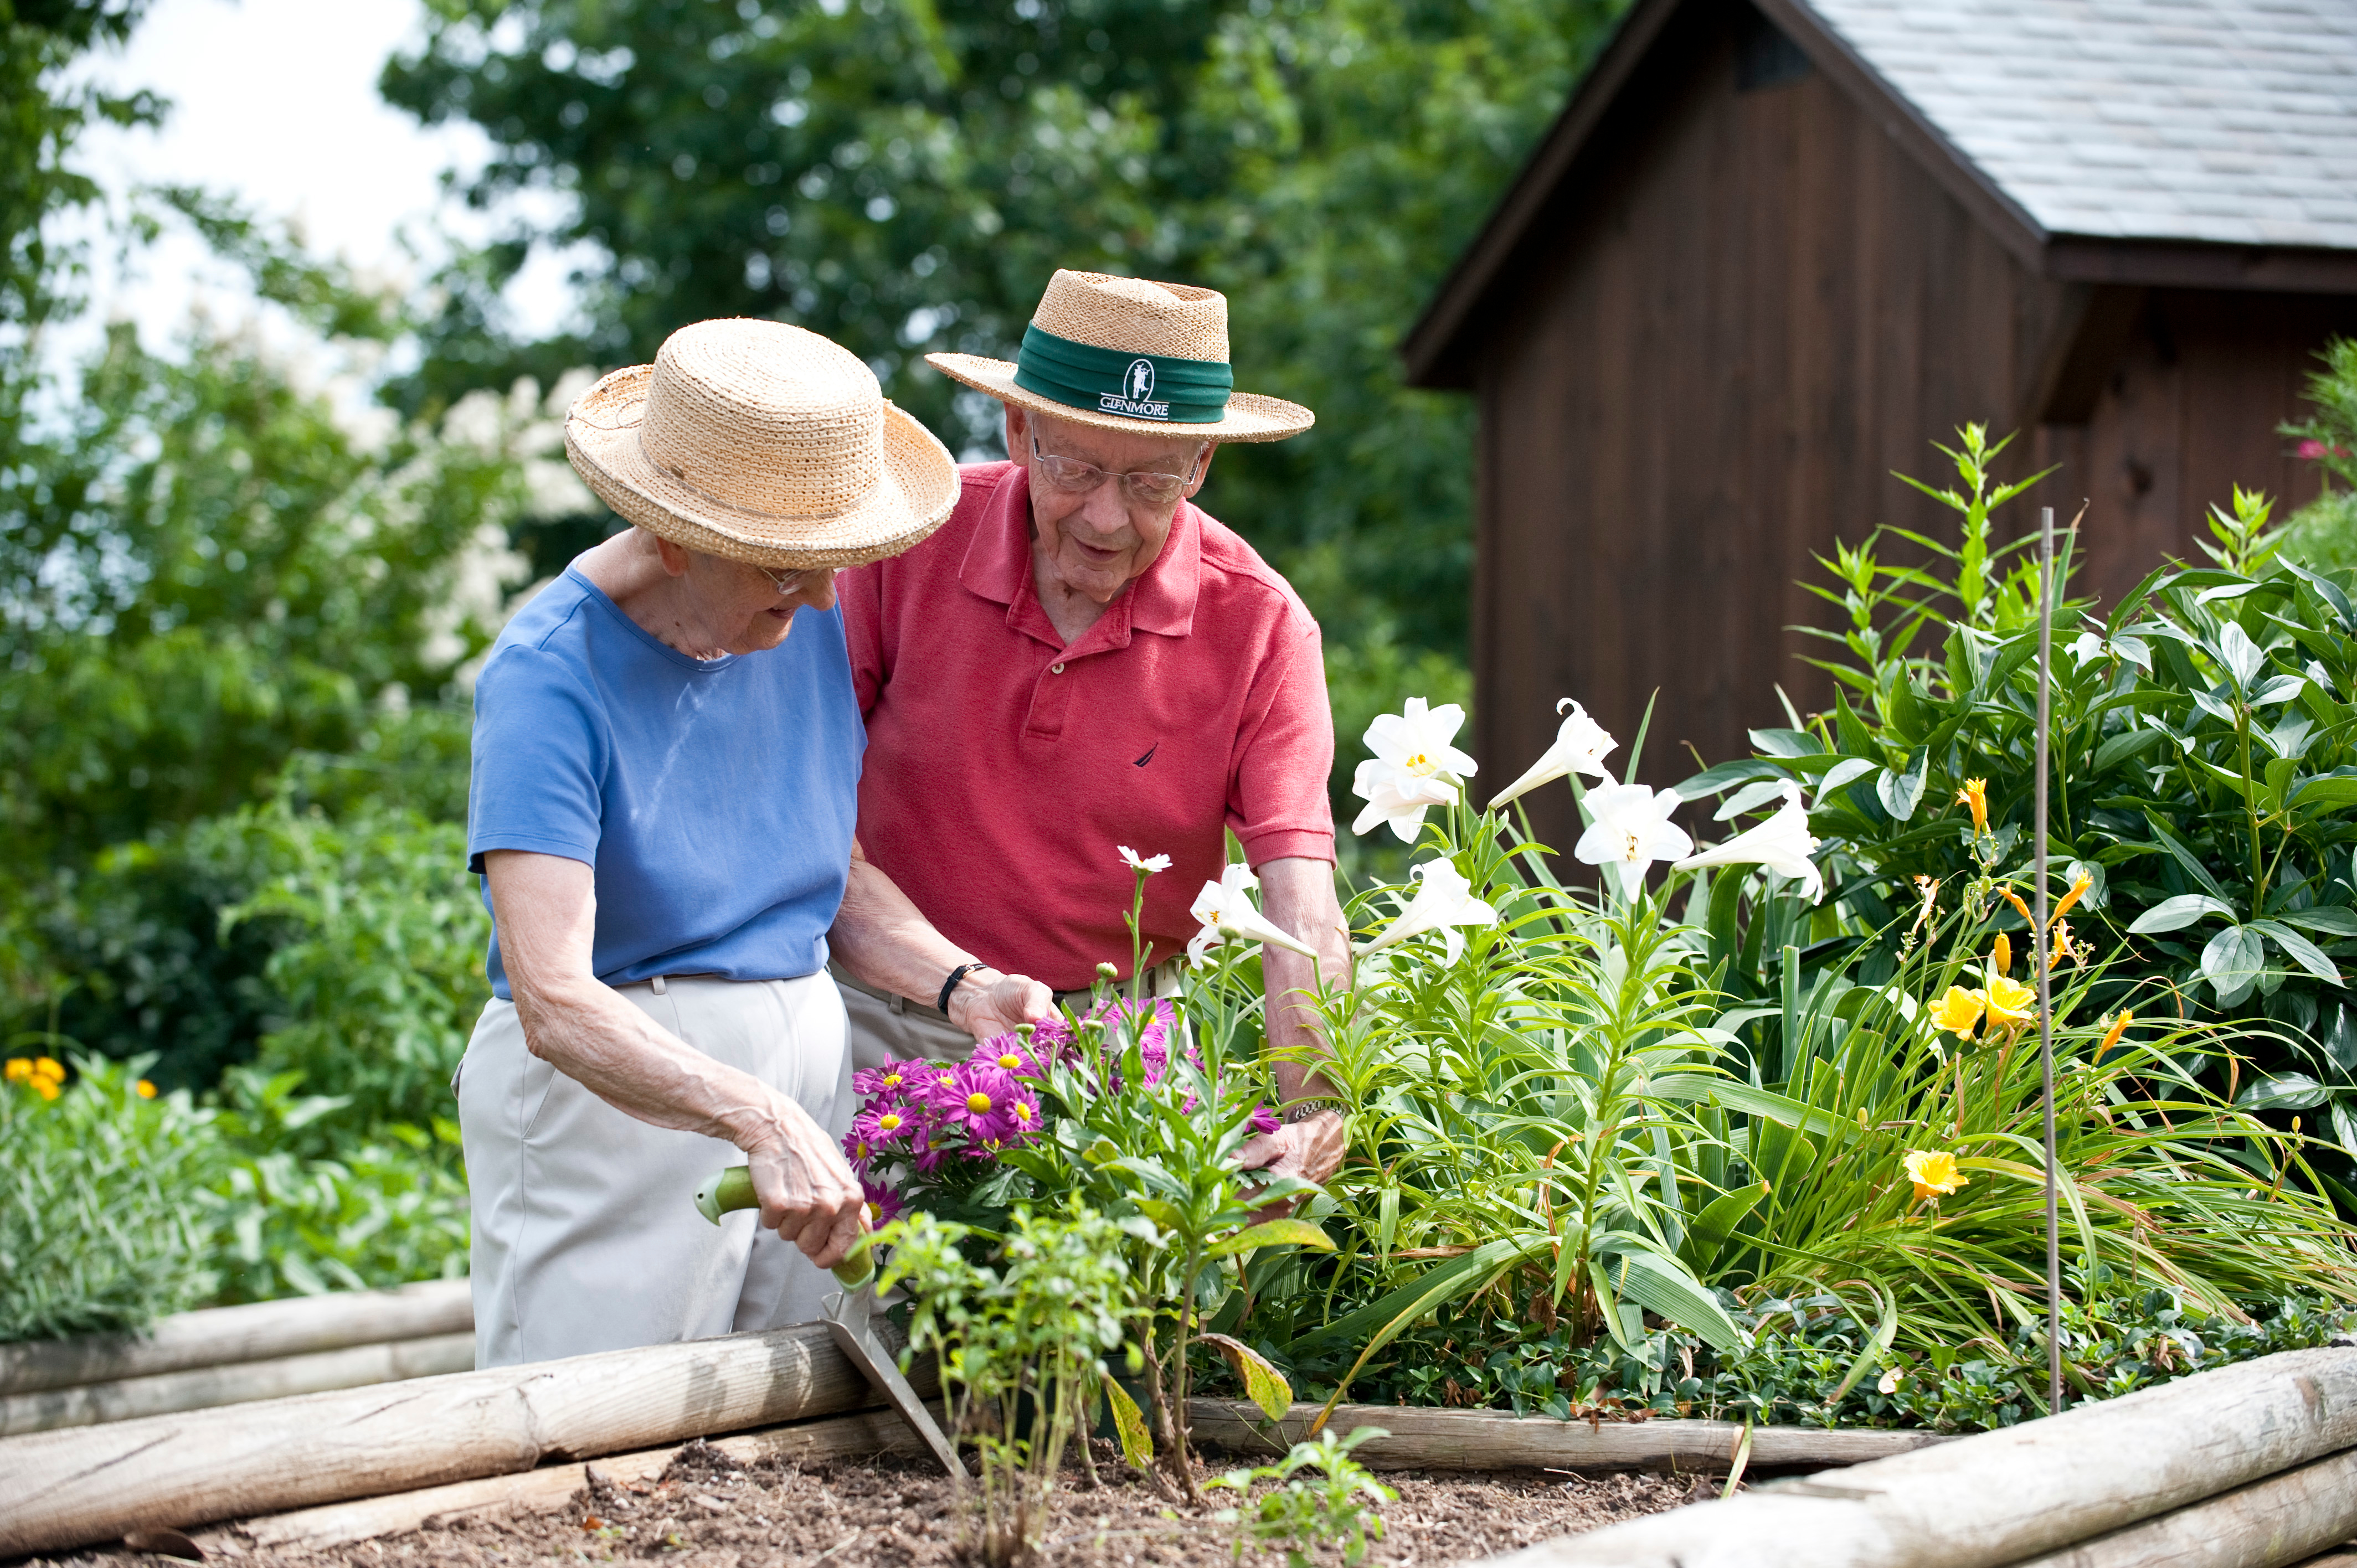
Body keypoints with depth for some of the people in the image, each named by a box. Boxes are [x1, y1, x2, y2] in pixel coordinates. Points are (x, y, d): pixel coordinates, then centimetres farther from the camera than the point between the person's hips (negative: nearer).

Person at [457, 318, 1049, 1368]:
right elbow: (556, 1004, -28)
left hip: (805, 1052, 6)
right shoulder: (551, 677, -18)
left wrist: (961, 985, -4)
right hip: (607, 1088, -6)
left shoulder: (808, 625, 4)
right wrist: (759, 1120, -39)